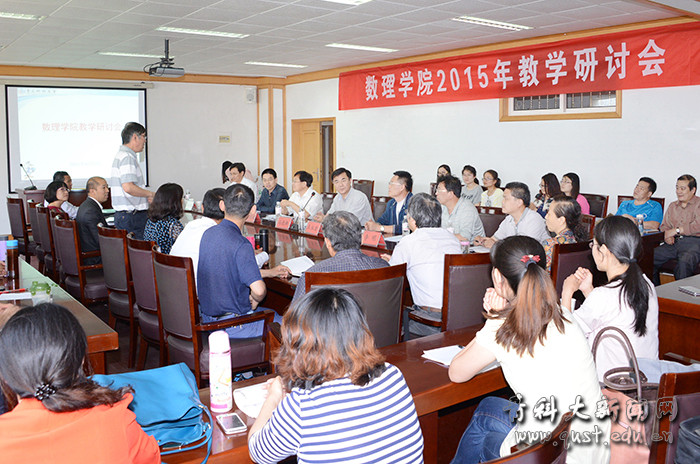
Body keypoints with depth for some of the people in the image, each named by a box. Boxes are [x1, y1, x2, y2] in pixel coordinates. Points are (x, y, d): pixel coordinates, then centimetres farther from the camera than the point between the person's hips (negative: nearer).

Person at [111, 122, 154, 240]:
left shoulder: (121, 155, 19)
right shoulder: (127, 157, -14)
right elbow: (128, 187, -25)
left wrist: (147, 196, 15)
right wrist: (149, 194, -11)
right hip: (132, 216, -10)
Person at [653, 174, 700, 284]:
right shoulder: (672, 206, 26)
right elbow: (664, 226, 23)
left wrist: (676, 230, -13)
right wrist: (667, 235, 0)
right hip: (674, 242, 6)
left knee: (684, 262, -38)